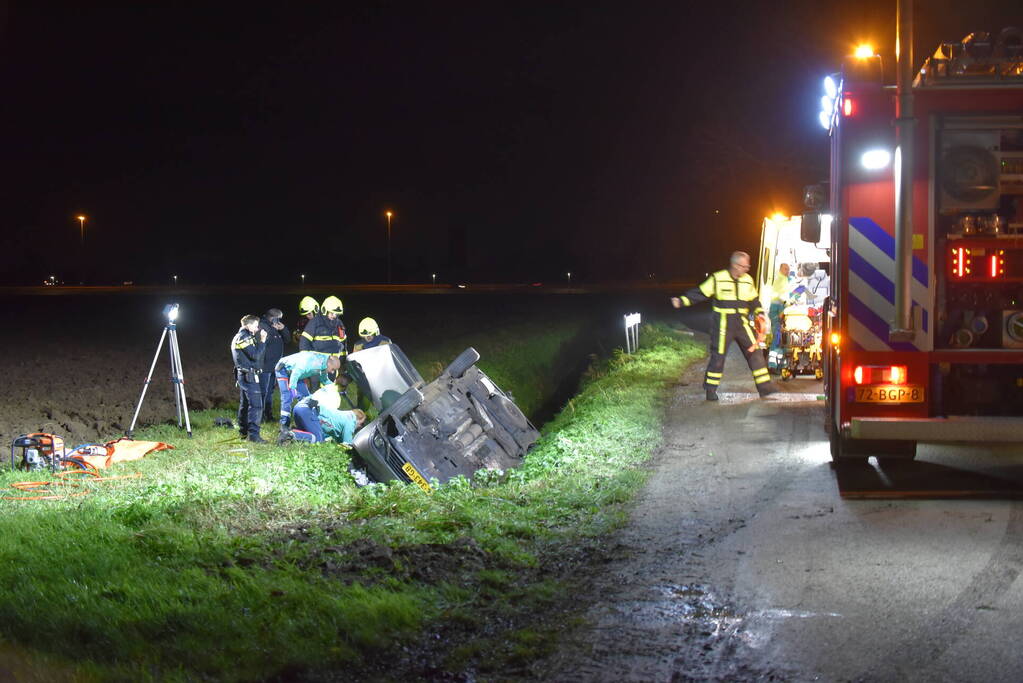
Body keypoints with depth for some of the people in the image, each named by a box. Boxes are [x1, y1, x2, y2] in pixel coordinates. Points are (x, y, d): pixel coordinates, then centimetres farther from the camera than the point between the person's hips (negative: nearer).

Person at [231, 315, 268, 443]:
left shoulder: (237, 337, 17)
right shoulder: (244, 337, -15)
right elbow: (255, 355, -19)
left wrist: (257, 340, 10)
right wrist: (262, 341, -13)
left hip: (242, 374, 11)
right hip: (249, 375, -11)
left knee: (244, 404, 16)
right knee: (255, 405, -13)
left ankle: (243, 432, 22)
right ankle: (253, 434, -18)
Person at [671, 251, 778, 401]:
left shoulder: (748, 280, 7)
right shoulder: (718, 279, -7)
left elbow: (753, 300, 19)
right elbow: (700, 293, -4)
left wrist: (759, 312, 3)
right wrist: (682, 301, -12)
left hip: (742, 323, 4)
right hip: (723, 324, -4)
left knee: (754, 352, -1)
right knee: (718, 356, 0)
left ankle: (764, 388, 5)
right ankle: (711, 390, 12)